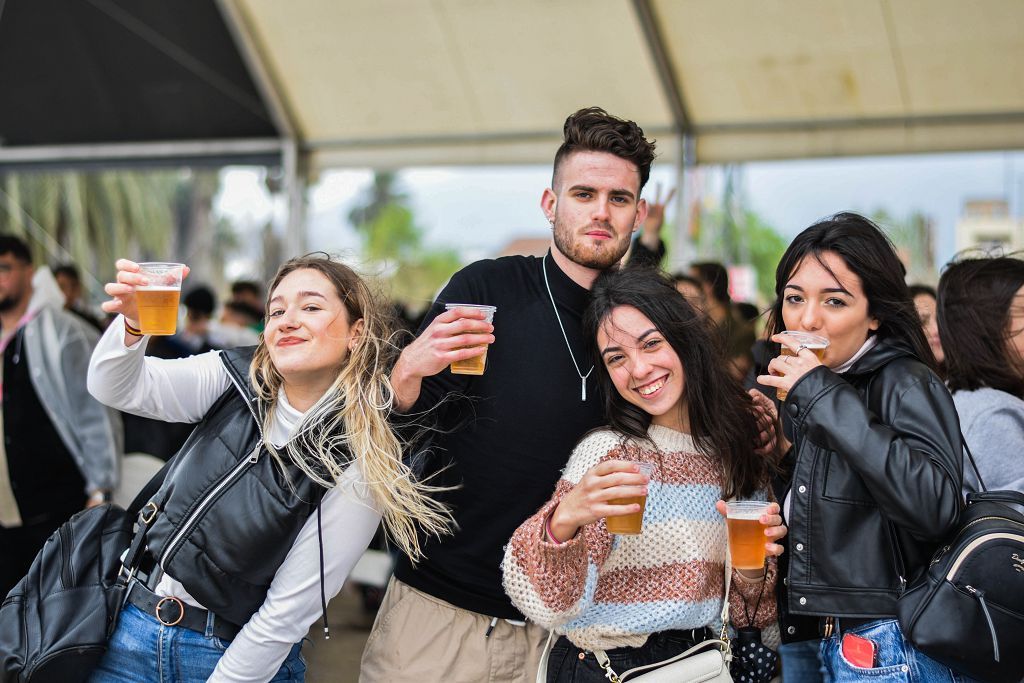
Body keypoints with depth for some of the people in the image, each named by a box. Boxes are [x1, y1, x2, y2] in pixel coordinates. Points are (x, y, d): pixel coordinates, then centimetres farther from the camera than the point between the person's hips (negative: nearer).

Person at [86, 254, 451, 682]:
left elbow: (288, 609, -16)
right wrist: (134, 324, -38)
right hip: (134, 625, 4)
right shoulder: (235, 378, -6)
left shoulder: (356, 468, -18)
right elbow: (115, 386, -18)